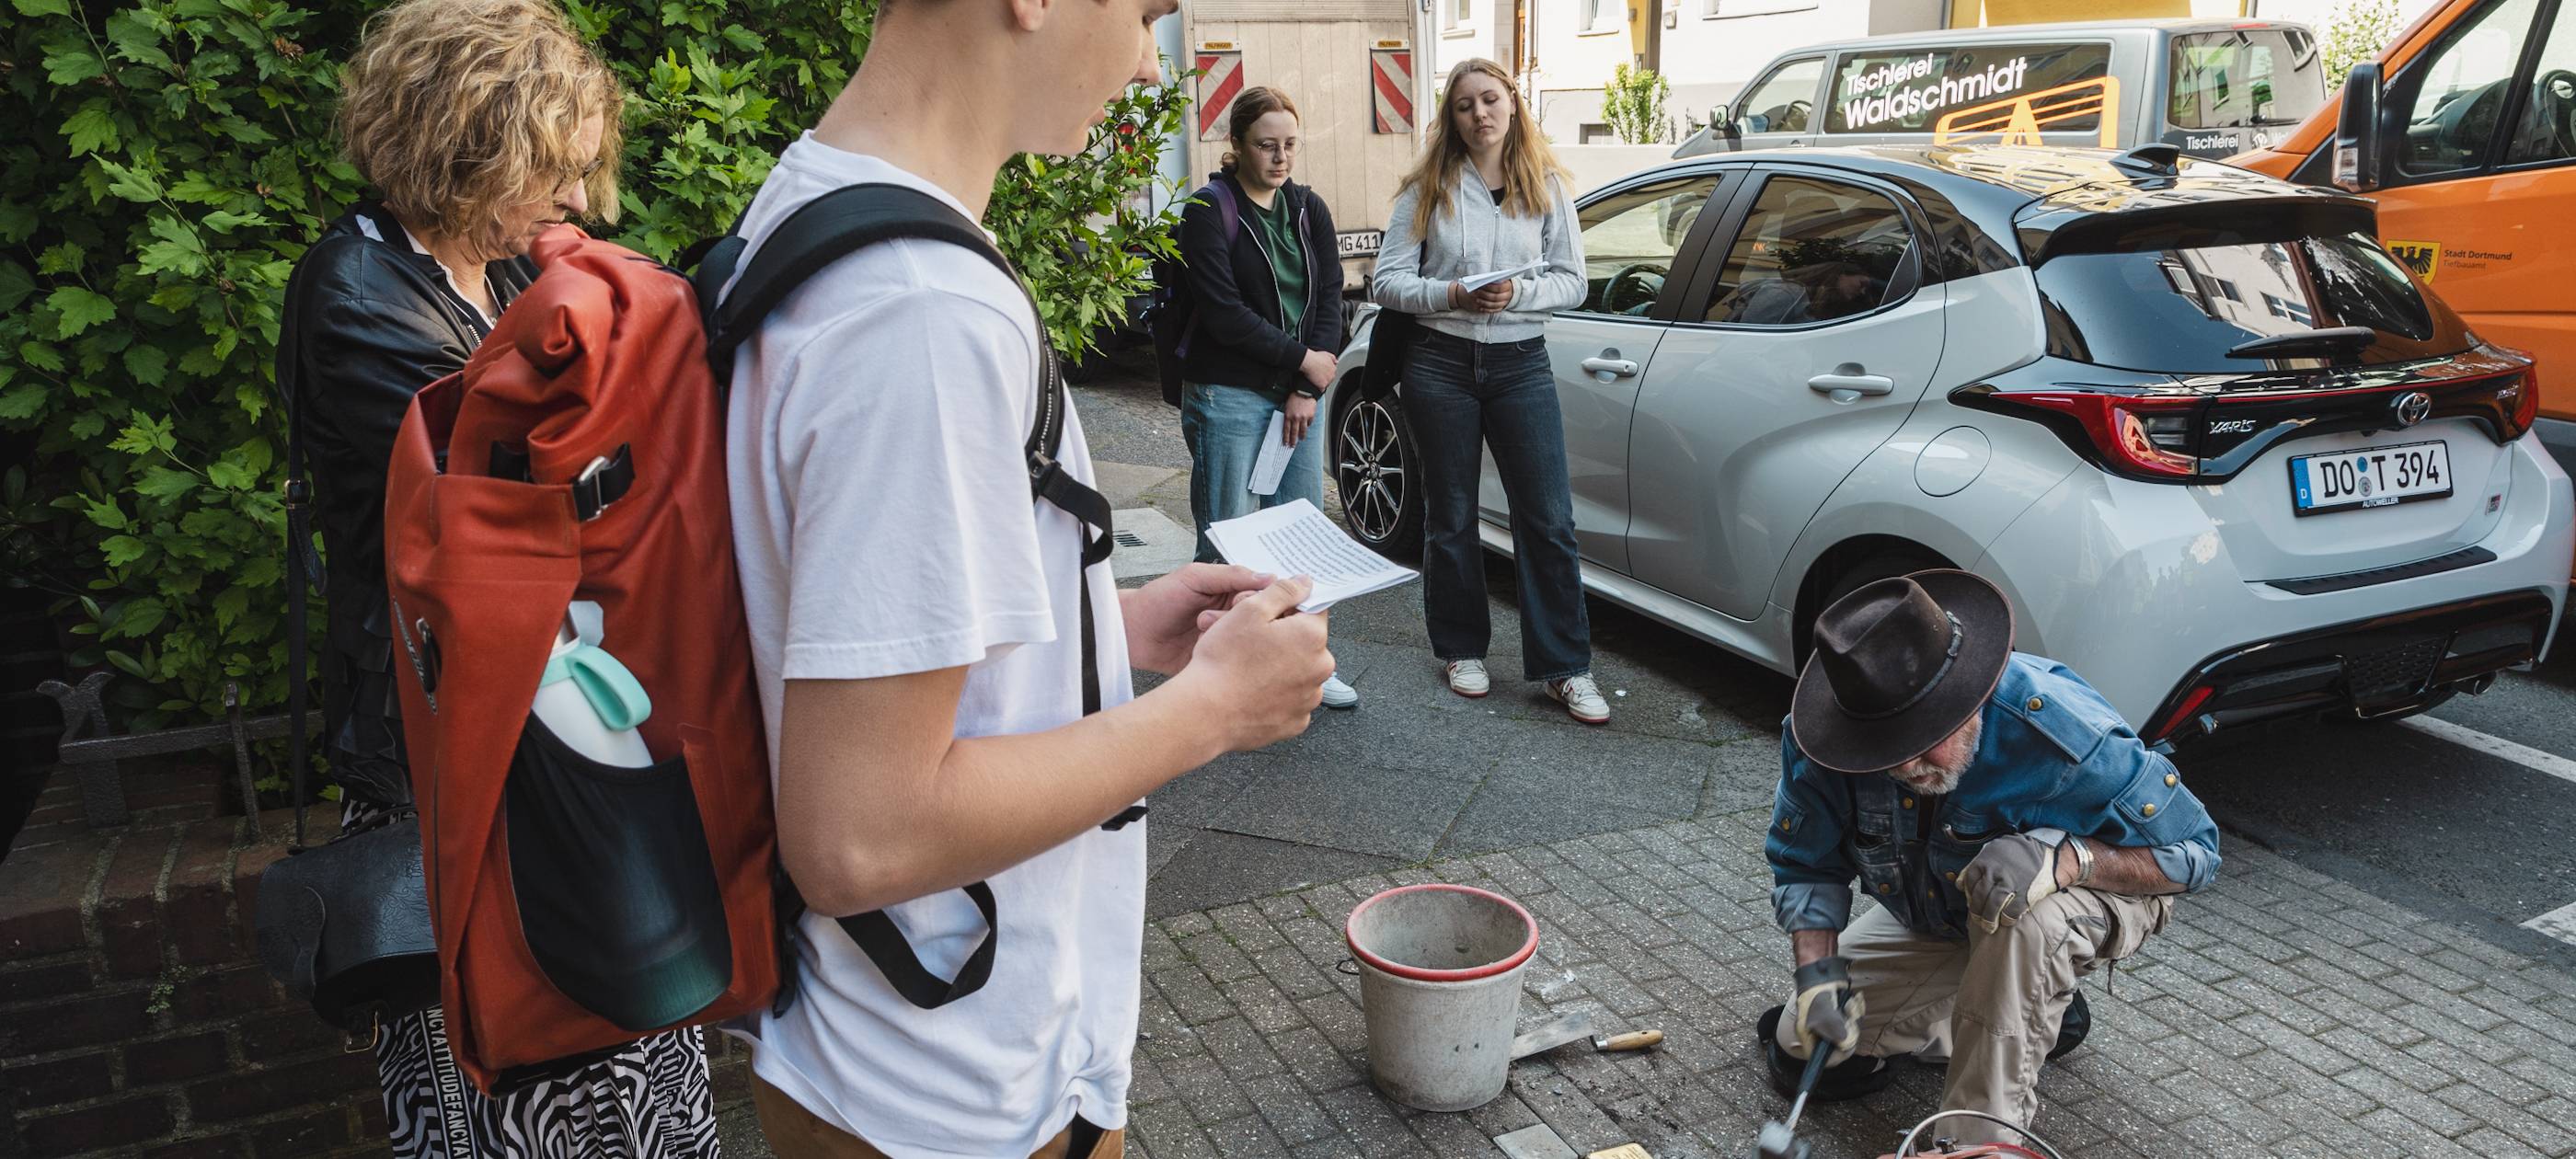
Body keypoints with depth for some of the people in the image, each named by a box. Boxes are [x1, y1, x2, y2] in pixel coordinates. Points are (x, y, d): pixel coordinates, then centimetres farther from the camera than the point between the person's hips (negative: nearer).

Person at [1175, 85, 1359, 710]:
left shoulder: (1309, 209, 11)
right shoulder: (1210, 210, -6)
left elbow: (1330, 299, 5)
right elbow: (1223, 311, -14)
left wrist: (1306, 390, -5)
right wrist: (1303, 360, -10)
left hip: (1300, 393, 5)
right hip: (1228, 395, -5)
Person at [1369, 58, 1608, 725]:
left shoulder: (1546, 186, 5)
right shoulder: (1428, 189, 2)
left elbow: (1572, 282, 2)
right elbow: (1386, 281, -2)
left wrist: (1516, 294, -16)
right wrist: (1452, 295, -18)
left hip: (1520, 363, 1)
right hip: (1441, 364, 0)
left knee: (1549, 518, -4)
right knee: (1451, 517, 9)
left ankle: (1565, 668, 4)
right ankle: (1462, 650, 24)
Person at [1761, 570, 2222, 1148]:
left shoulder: (2063, 731, -39)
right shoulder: (1817, 745, -27)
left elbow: (2193, 849, -27)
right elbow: (1805, 866, -11)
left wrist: (2067, 856, -46)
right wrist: (1819, 970, -28)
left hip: (2094, 894, -5)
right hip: (1930, 921, 5)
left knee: (2025, 921, -42)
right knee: (1800, 1045, 0)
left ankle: (1982, 1137, -24)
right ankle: (2035, 1013, 13)